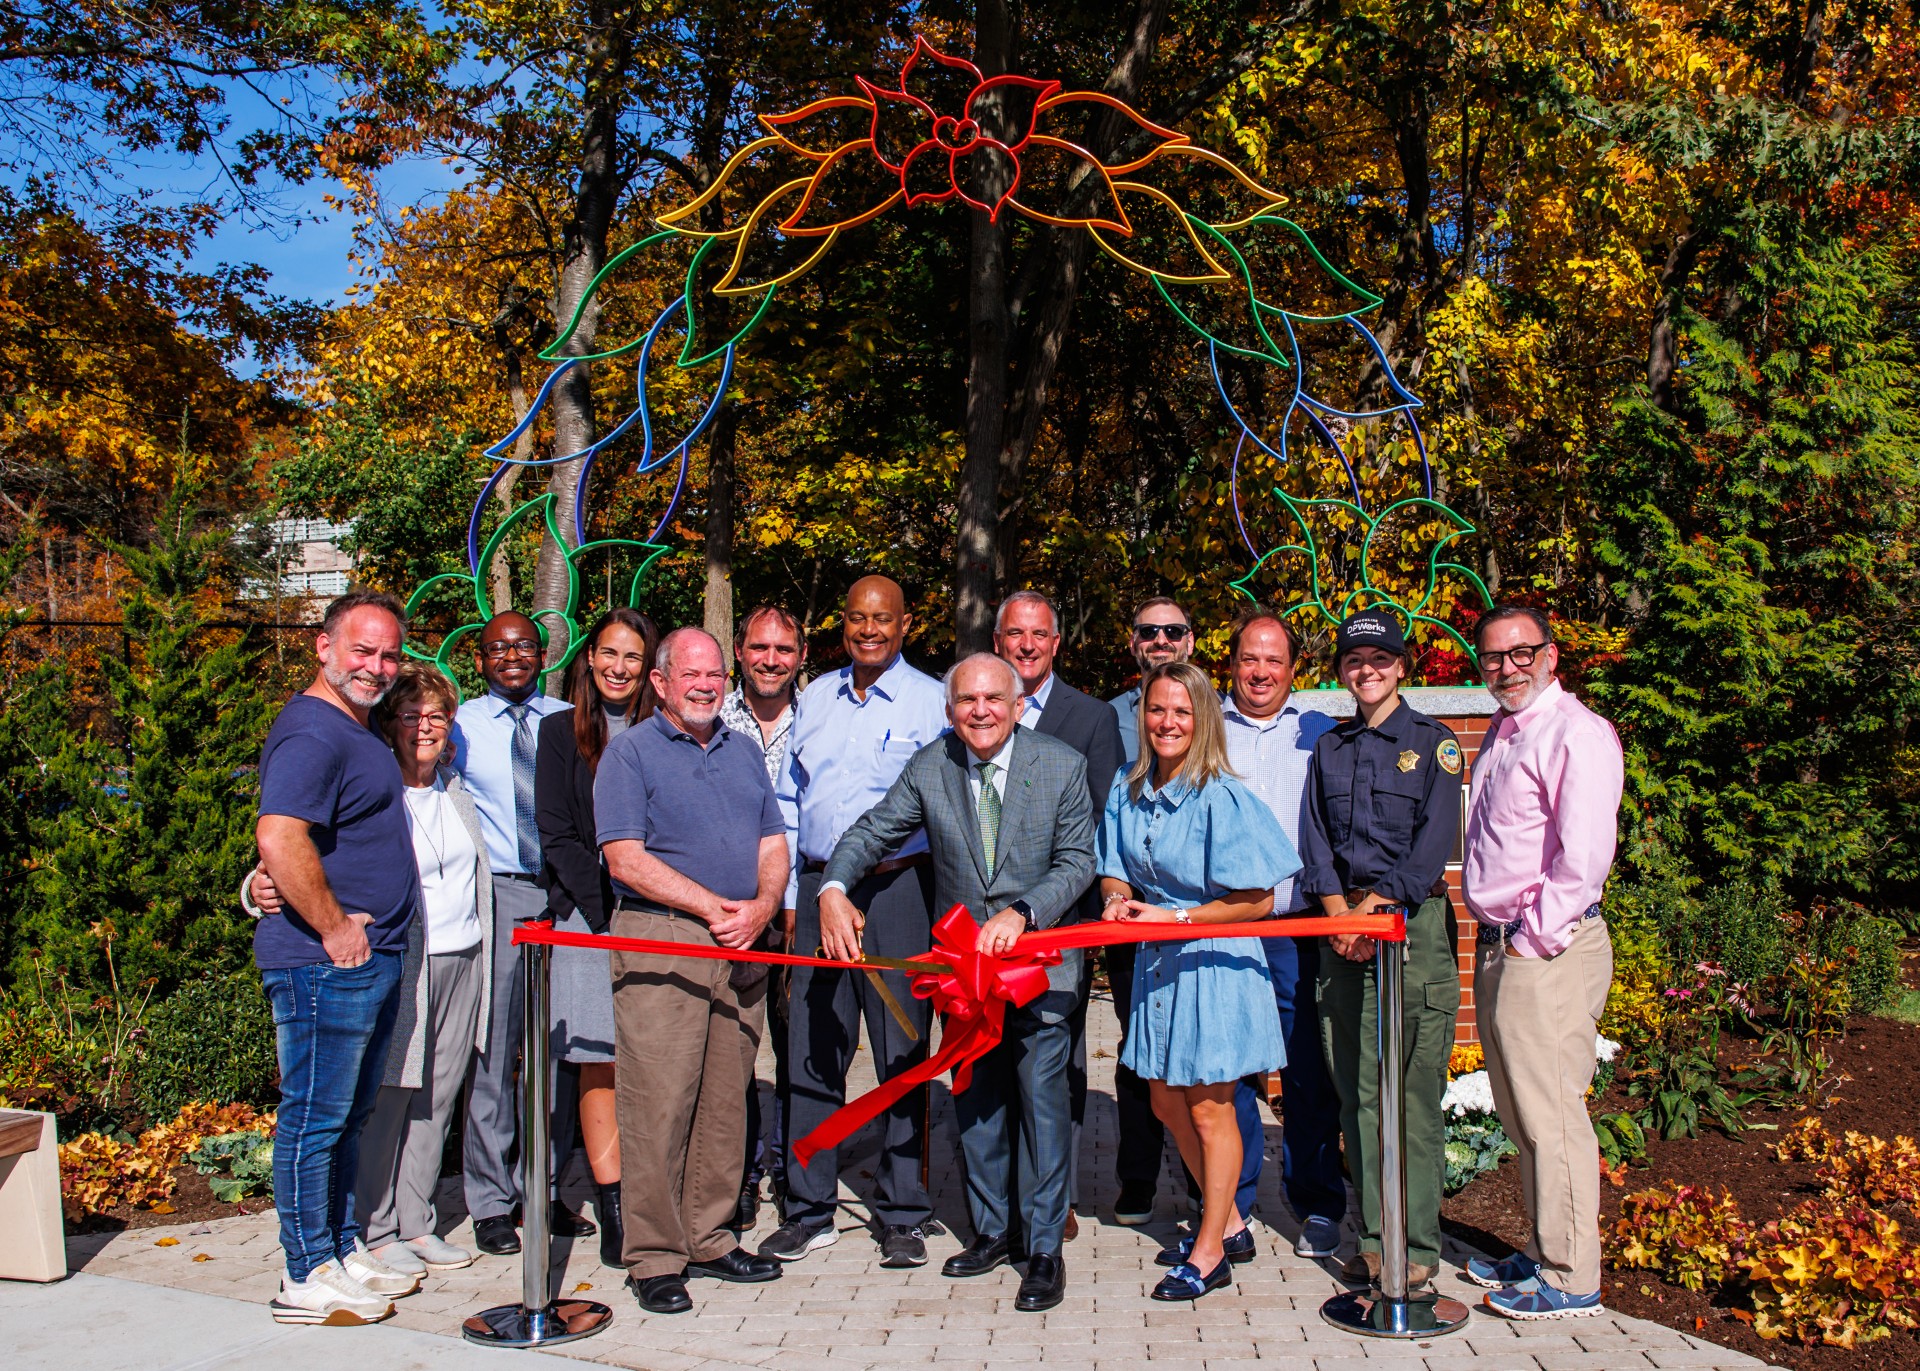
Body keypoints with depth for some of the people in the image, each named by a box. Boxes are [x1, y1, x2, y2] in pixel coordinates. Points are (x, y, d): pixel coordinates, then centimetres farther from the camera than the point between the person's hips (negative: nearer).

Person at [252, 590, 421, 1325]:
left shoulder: (356, 732, 16)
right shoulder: (312, 734, -17)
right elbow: (279, 841, -30)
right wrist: (334, 928, -21)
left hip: (372, 960, 10)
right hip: (325, 964, -10)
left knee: (348, 1116, 18)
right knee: (315, 1118, 0)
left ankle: (345, 1251, 29)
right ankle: (308, 1278, 9)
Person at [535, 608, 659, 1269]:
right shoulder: (561, 731, 8)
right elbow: (558, 837, 2)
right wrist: (609, 913, -8)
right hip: (588, 917, -1)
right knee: (600, 1065, -1)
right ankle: (613, 1217, 3)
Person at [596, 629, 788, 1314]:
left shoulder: (742, 750, 18)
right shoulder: (630, 751, 0)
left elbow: (773, 842, 14)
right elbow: (626, 858, -10)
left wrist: (760, 908, -7)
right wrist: (714, 907, -13)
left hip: (741, 948, 6)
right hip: (661, 942, -5)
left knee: (725, 1100, 9)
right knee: (658, 1104, -6)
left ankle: (710, 1239, 20)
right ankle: (655, 1258, 2)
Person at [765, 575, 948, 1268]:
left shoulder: (931, 702, 1)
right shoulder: (815, 698, 14)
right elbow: (790, 803, 17)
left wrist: (946, 907, -7)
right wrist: (792, 900, 12)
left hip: (898, 887, -3)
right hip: (819, 891, 4)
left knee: (902, 1055, 2)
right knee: (812, 1053, 5)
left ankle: (902, 1217, 12)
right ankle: (809, 1210, 17)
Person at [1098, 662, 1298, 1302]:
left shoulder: (1221, 798, -17)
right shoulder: (1128, 790, 3)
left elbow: (1256, 901, -17)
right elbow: (1113, 871, 12)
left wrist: (1175, 917, -20)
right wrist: (1118, 899, -10)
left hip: (1214, 960, -7)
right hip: (1156, 961, 7)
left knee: (1209, 1107, 3)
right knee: (1166, 1101, 15)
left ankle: (1209, 1256, 18)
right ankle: (1229, 1225, 34)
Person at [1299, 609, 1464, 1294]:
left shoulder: (1431, 741, 4)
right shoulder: (1328, 747, 17)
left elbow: (1436, 837, -6)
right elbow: (1314, 836, 10)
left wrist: (1380, 904, -14)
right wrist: (1339, 910, -5)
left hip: (1414, 919, -4)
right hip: (1343, 923, 4)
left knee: (1414, 1092, -5)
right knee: (1357, 1089, 4)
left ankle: (1416, 1247, 0)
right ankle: (1373, 1238, 11)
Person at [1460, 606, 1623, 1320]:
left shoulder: (1577, 733, -12)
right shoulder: (1500, 734, 17)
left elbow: (1585, 854, -20)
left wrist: (1535, 939, -17)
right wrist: (1498, 939, 19)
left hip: (1549, 953, -9)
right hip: (1499, 947, 9)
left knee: (1550, 1115, -4)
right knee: (1520, 1113, 15)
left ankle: (1569, 1279, 6)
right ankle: (1542, 1252, 27)